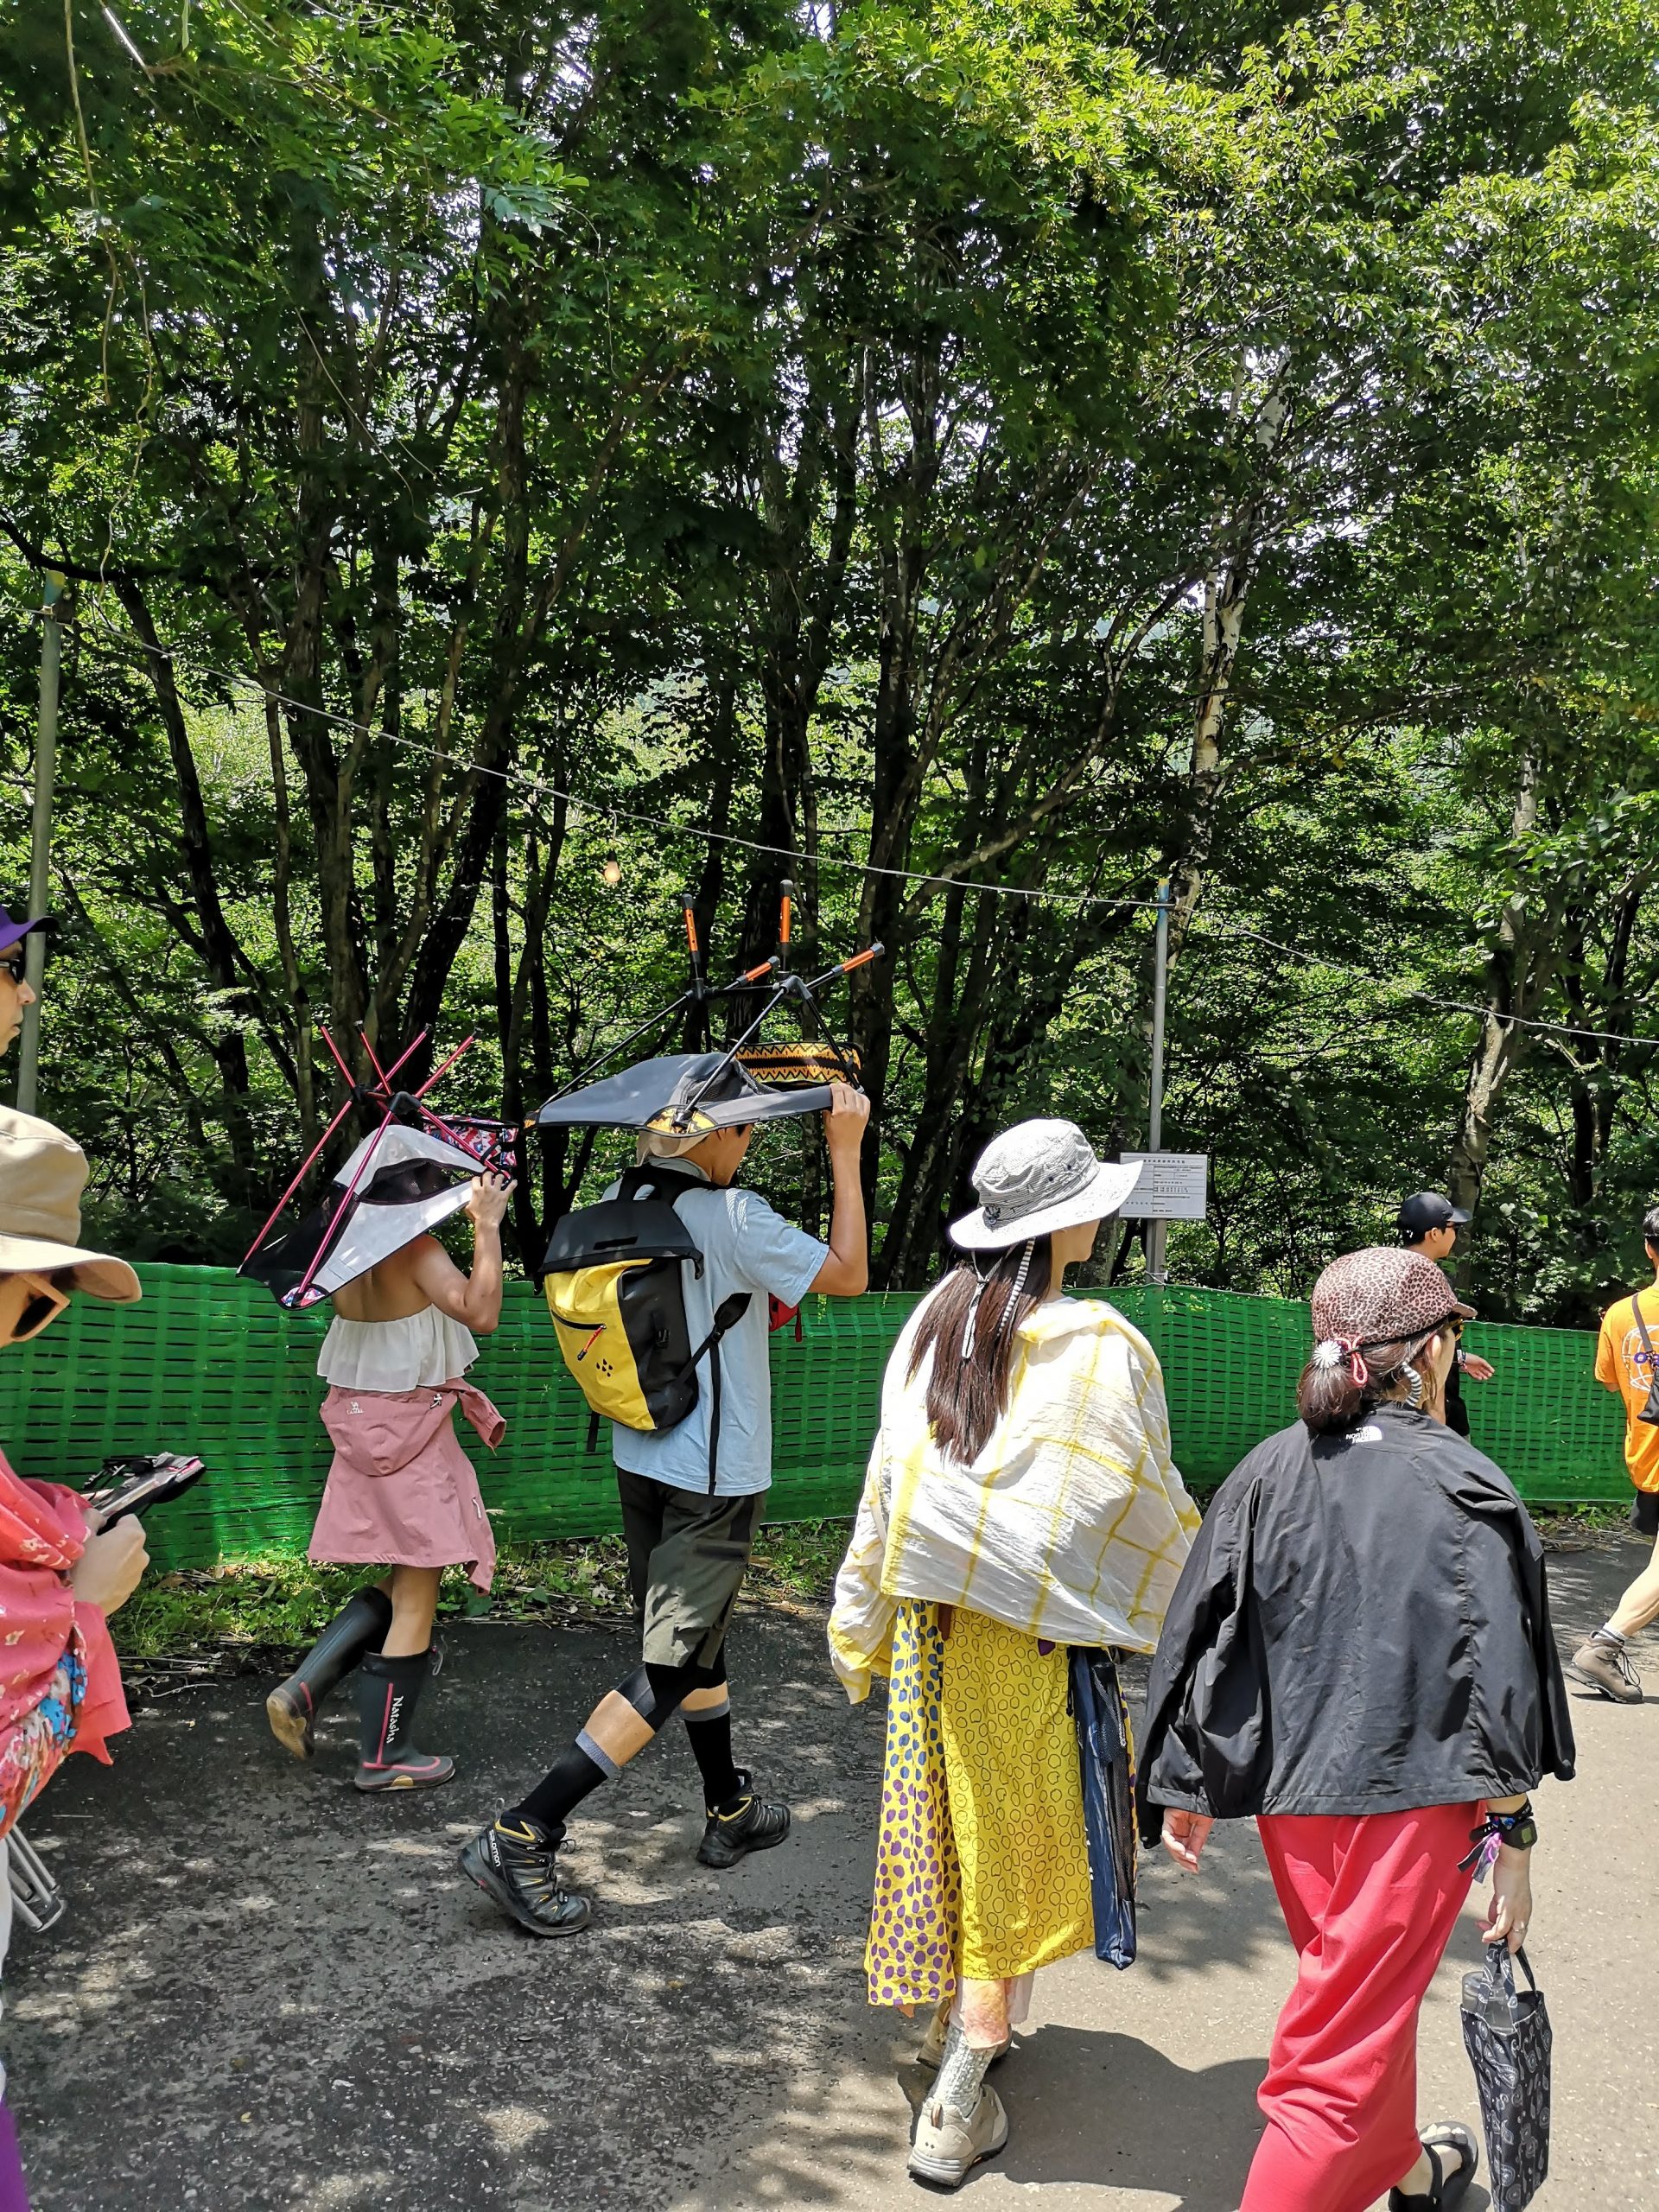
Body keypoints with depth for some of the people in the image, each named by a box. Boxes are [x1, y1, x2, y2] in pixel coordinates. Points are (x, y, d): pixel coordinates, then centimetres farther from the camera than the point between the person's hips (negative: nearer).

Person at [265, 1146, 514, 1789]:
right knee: (416, 1597, 4)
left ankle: (303, 1689, 14)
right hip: (409, 1428, -8)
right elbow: (480, 1312, -29)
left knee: (402, 1581, 22)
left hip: (363, 1421, 9)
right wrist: (488, 1224, -22)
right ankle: (384, 1756, 13)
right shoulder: (415, 1248, -19)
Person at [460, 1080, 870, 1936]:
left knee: (697, 1640, 21)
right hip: (715, 1476, -8)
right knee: (670, 1666, 0)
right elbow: (848, 1274, -11)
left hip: (643, 1462, 8)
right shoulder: (733, 1217, -19)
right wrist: (845, 1152, -8)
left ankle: (730, 1812, 37)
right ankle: (521, 1836, -3)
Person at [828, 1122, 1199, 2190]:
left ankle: (953, 2022, 40)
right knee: (1015, 1844, 9)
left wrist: (862, 1618, 12)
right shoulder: (1100, 1347, -19)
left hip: (928, 1611, 5)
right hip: (1030, 1624, -5)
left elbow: (888, 1474, 2)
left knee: (948, 1814, 20)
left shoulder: (938, 1317, -3)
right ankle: (956, 2111, 16)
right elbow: (1147, 1497, -9)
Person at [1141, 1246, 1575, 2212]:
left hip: (1290, 1793, 5)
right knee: (1345, 2050, 5)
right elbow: (1498, 1675, -13)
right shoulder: (1464, 1486, -13)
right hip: (1417, 1803, -5)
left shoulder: (1271, 1470, -3)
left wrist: (1187, 1789, 9)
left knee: (1371, 1994, 28)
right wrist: (1513, 1839, -3)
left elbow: (1200, 1634, 0)